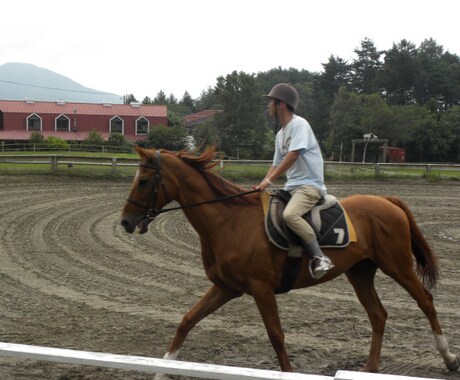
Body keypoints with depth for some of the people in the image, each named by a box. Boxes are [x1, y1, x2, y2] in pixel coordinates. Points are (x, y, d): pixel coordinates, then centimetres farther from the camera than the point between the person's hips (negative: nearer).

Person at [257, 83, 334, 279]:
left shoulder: (299, 124, -10)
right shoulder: (280, 134, 17)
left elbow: (292, 156, -20)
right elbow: (276, 164, 20)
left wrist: (269, 180, -20)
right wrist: (262, 186, 8)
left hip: (309, 185, -10)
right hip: (291, 186, 10)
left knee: (289, 214, -34)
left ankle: (319, 258, -28)